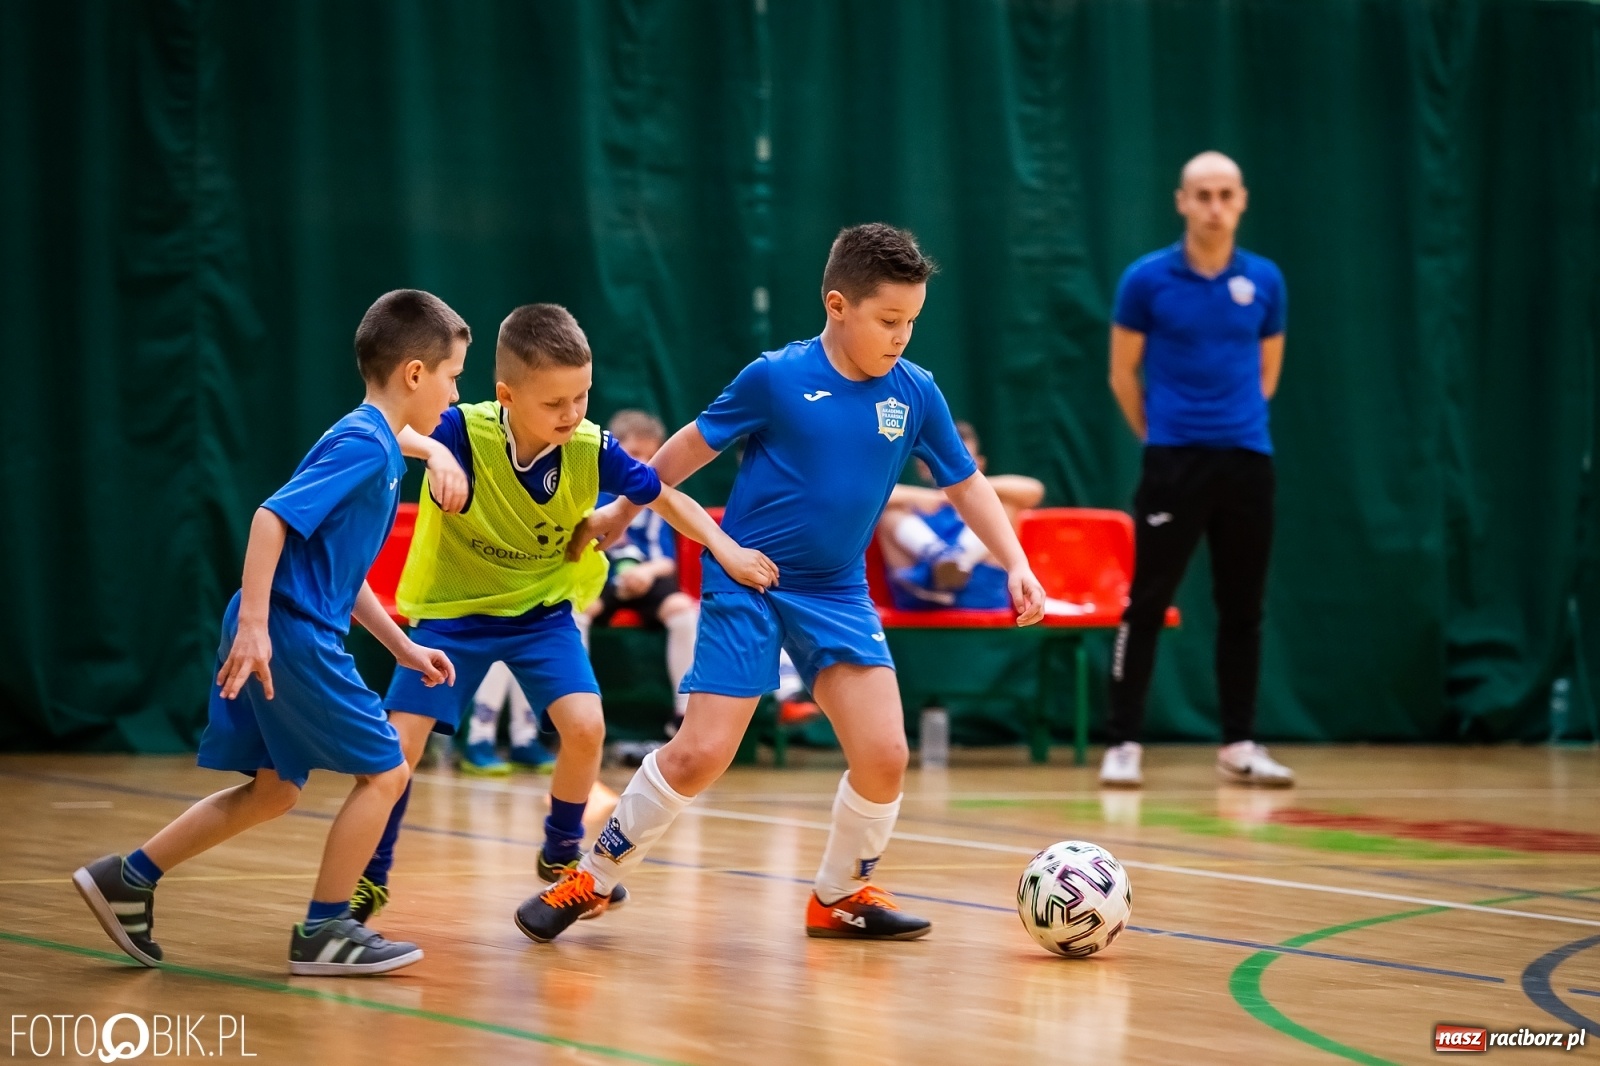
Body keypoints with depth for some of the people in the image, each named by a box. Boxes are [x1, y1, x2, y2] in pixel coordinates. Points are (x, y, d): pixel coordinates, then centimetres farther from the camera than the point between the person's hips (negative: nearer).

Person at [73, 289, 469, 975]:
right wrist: (253, 624, -28)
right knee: (385, 770, -1)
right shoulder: (364, 445, -14)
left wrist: (403, 648, 24)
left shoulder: (377, 449, 16)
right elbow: (272, 518, -23)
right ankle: (324, 931, 4)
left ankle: (128, 879, 19)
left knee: (272, 791, 15)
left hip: (280, 637, 10)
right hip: (291, 636, -10)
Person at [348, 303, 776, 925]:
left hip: (541, 608, 2)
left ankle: (561, 854, 11)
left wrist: (724, 547, -16)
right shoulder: (464, 432, -27)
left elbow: (665, 497, -3)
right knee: (397, 745, -9)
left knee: (584, 726, -17)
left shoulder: (591, 449, -18)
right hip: (452, 610, -2)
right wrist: (434, 452, -57)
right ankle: (369, 879, 14)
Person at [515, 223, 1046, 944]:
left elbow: (965, 485, 9)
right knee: (700, 755, -10)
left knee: (884, 755, -9)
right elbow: (694, 445, 1)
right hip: (746, 584, -4)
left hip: (837, 594, 4)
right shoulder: (777, 378, -13)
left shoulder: (915, 393, -3)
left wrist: (1017, 566, 0)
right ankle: (596, 879, 11)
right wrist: (621, 512, 11)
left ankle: (840, 896, 16)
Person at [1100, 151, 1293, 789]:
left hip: (1247, 459, 3)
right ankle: (1123, 742, 0)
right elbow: (1123, 374, 5)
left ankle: (1239, 745, 13)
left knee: (1242, 606, 6)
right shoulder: (1146, 280, -3)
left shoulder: (1265, 282, 5)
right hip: (1173, 459, -3)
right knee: (1146, 603, -4)